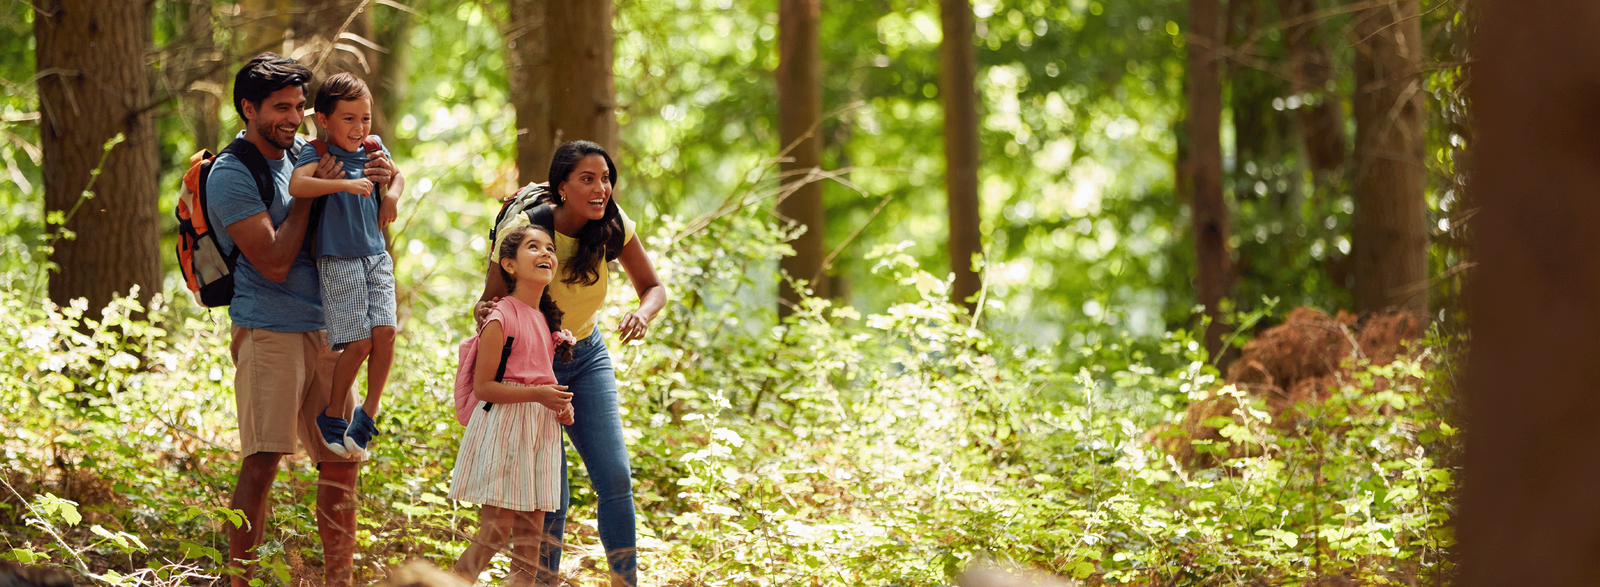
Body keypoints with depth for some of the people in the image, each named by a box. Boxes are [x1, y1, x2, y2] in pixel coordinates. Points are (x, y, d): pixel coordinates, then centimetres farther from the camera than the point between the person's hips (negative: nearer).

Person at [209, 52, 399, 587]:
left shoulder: (302, 152, 12)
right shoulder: (231, 175, -9)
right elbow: (274, 261, -16)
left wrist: (382, 178, -4)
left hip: (323, 331, 7)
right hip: (267, 331, -7)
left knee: (343, 460, 9)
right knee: (261, 462, -15)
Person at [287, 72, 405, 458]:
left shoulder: (373, 148, 9)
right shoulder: (317, 154, -10)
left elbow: (396, 176, 28)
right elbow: (296, 185, -30)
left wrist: (392, 194, 6)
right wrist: (345, 184, -36)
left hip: (376, 256, 5)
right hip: (338, 261, -5)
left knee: (385, 331, -10)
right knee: (359, 342, -9)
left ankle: (366, 416, 4)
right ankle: (332, 417, 12)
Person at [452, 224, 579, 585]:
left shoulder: (548, 321, 12)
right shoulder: (501, 319, -12)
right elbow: (483, 387, -14)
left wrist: (560, 405, 5)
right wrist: (538, 394, -22)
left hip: (540, 430, 7)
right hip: (503, 427, -7)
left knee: (531, 530, 6)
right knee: (497, 530, -9)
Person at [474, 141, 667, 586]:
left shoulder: (614, 227, -13)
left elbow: (653, 287, -2)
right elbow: (488, 303, -16)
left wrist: (643, 315, -25)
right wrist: (485, 314, -40)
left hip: (587, 355, 4)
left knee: (615, 479, -9)